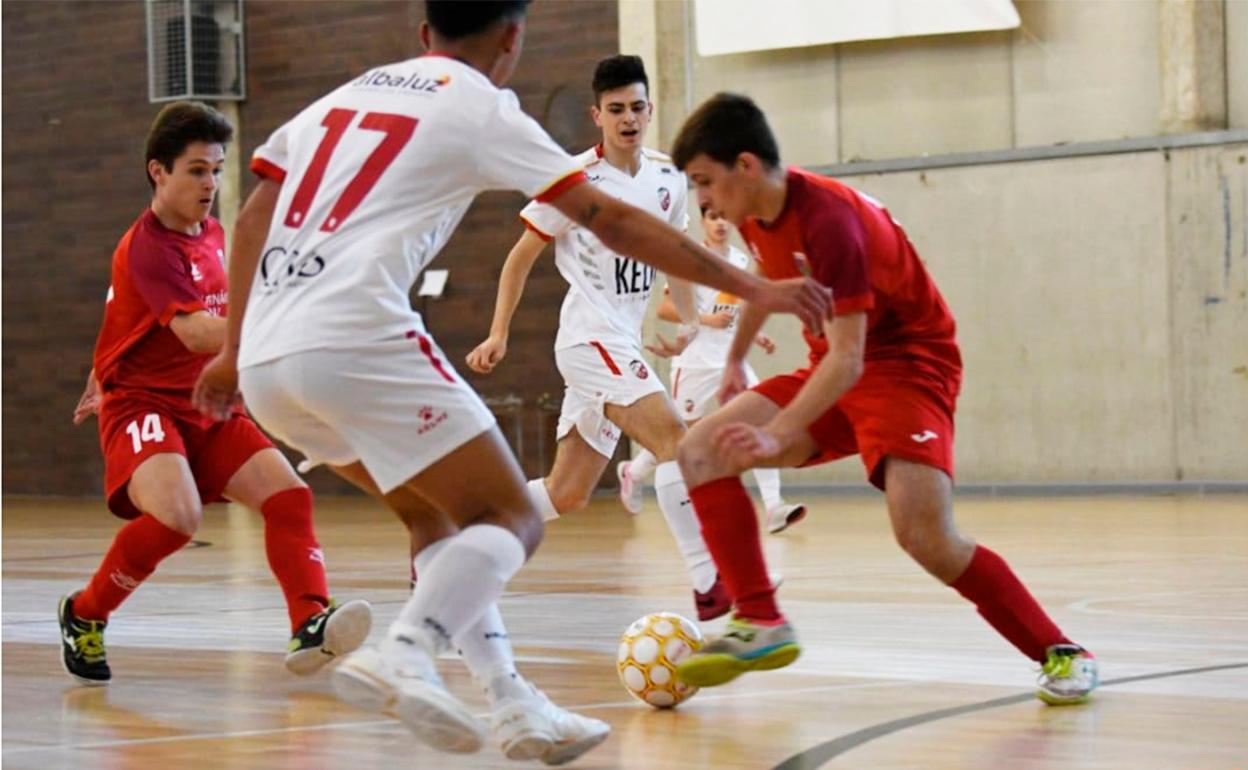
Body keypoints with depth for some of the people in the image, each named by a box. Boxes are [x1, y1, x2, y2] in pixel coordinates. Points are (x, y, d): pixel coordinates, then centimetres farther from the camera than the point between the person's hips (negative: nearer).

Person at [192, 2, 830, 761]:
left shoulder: (345, 95, 24)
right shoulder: (481, 108, 5)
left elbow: (251, 221, 26)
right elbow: (611, 220, 4)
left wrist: (234, 351, 32)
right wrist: (750, 286, 8)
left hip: (265, 364, 7)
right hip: (357, 341, -7)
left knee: (439, 515, 21)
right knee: (510, 520, 0)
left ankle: (516, 707, 12)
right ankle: (402, 656, -25)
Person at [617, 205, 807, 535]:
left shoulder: (741, 260, 10)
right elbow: (665, 309, -13)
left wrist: (755, 336, 8)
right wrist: (707, 319, -23)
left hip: (731, 359, 5)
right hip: (697, 360, -5)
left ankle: (773, 507, -19)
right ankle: (633, 472, 35)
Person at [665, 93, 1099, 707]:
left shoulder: (827, 219, -28)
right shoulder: (756, 213, -2)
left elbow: (847, 359, -33)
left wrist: (775, 435, -41)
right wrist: (735, 359, 33)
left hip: (906, 363, -9)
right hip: (832, 370, 9)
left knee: (925, 536, -26)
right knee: (702, 451, -8)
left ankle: (1061, 654, -9)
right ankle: (762, 623, -10)